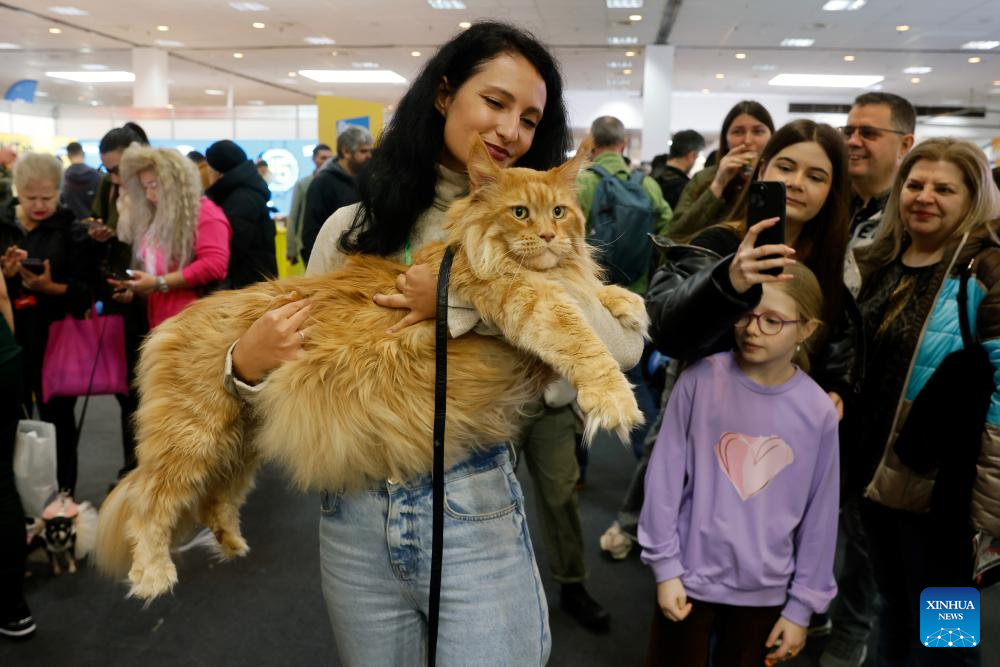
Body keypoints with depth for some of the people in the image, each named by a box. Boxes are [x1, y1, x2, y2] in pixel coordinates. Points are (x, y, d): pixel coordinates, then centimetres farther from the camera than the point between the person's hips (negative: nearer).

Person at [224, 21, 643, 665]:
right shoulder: (351, 228, 1)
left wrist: (465, 299, -24)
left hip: (472, 510, -2)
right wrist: (247, 366, -15)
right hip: (353, 514, 2)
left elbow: (623, 346, -21)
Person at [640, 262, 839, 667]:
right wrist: (664, 566, -7)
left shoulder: (819, 412, -8)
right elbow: (666, 475, -8)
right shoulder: (701, 379, -14)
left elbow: (819, 516, 0)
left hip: (766, 590, 2)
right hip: (690, 576, -1)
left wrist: (802, 605, 4)